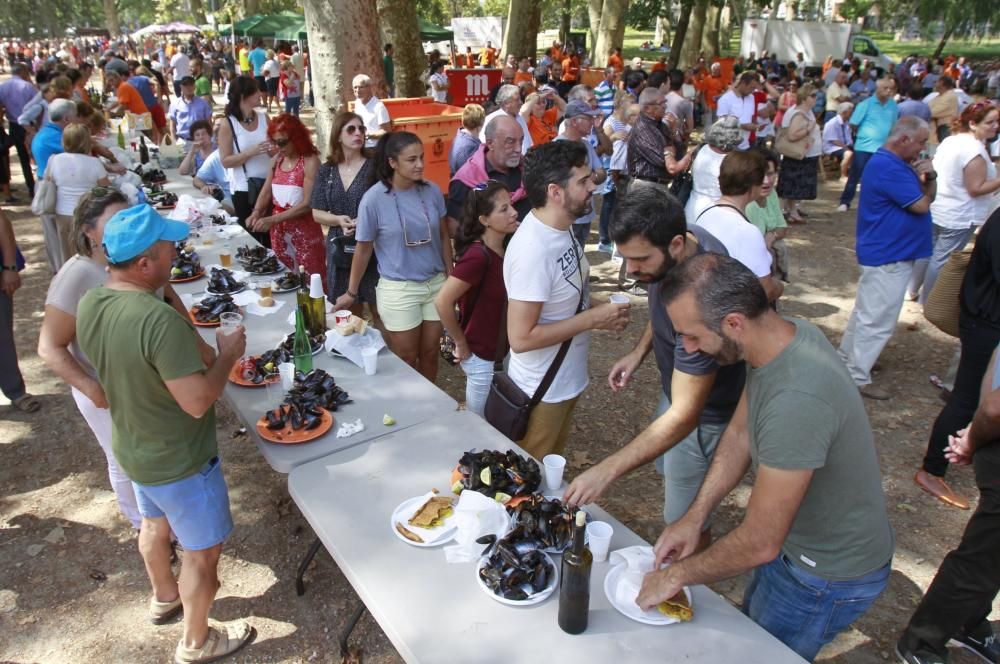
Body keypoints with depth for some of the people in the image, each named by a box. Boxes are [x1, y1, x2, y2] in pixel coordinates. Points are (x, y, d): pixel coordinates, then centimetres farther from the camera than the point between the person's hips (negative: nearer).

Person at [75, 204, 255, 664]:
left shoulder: (89, 305, -8)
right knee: (202, 552, 14)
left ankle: (164, 597, 58)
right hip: (178, 462, -8)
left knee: (155, 524, 32)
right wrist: (228, 354, -17)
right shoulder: (160, 320, -35)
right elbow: (197, 401, -32)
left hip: (131, 448, 8)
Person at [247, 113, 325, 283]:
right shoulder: (276, 160, 8)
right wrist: (256, 213, -9)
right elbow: (266, 192, 11)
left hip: (304, 231, -7)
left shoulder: (310, 161, -14)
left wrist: (272, 220, -22)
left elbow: (308, 204, -19)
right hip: (279, 230, 7)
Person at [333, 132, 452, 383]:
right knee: (406, 359, 10)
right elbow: (364, 249, -4)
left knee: (430, 352, 14)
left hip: (435, 283, 4)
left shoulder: (432, 191, -4)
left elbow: (444, 236, 7)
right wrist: (352, 292, 2)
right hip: (398, 289, -3)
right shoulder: (374, 199, -14)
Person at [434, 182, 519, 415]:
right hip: (481, 357, -8)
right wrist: (461, 344, -17)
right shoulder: (478, 255, -28)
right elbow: (442, 302, -27)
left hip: (499, 351, 8)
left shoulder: (504, 248, -2)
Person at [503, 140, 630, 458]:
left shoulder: (559, 228, -2)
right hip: (542, 391, -8)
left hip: (567, 380, 8)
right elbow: (521, 338, -31)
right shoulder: (532, 250, -31)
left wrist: (597, 310, -6)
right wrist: (593, 319, -25)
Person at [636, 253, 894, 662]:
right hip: (801, 537, 8)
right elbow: (740, 433, 0)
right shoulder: (783, 333, -13)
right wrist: (695, 517, -6)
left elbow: (760, 544, -32)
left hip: (830, 575, -8)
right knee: (751, 627, 27)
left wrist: (679, 574, -17)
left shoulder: (797, 400, -40)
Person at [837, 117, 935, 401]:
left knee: (867, 313, 20)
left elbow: (927, 196, 13)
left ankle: (846, 361, 33)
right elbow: (921, 205, -20)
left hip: (886, 253, 11)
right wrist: (920, 179, -1)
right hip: (888, 257, -11)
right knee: (878, 321, -3)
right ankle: (857, 378, 6)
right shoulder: (889, 168, -23)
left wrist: (929, 177, -8)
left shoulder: (895, 164, 11)